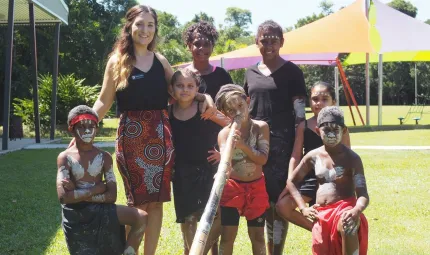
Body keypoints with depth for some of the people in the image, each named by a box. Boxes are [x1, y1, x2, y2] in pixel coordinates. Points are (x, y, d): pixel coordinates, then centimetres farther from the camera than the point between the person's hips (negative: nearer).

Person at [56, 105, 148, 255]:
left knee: (141, 217, -20)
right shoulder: (65, 157, -6)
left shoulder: (104, 157, 1)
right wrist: (97, 188, -13)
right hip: (76, 215, -2)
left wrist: (80, 194, -15)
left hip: (100, 209, 2)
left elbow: (112, 196, -7)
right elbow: (64, 197, -18)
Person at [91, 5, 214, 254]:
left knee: (156, 202, 5)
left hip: (161, 136, 4)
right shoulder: (117, 61, 2)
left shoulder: (160, 60, 12)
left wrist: (204, 96, 4)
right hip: (131, 136, -3)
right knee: (138, 201, -1)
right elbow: (104, 102, 0)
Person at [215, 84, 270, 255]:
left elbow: (262, 159, -15)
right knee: (227, 235, 0)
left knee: (257, 235, 8)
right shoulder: (224, 133, -8)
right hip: (232, 186, 0)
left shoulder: (261, 127, -7)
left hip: (256, 187, 1)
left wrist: (243, 146, -28)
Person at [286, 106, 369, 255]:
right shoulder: (313, 156, 8)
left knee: (348, 225, -38)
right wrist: (303, 208, 5)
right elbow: (291, 181, 18)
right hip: (321, 214, 5)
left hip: (344, 209, -5)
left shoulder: (352, 158, -4)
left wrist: (356, 211, -34)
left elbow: (363, 194, -11)